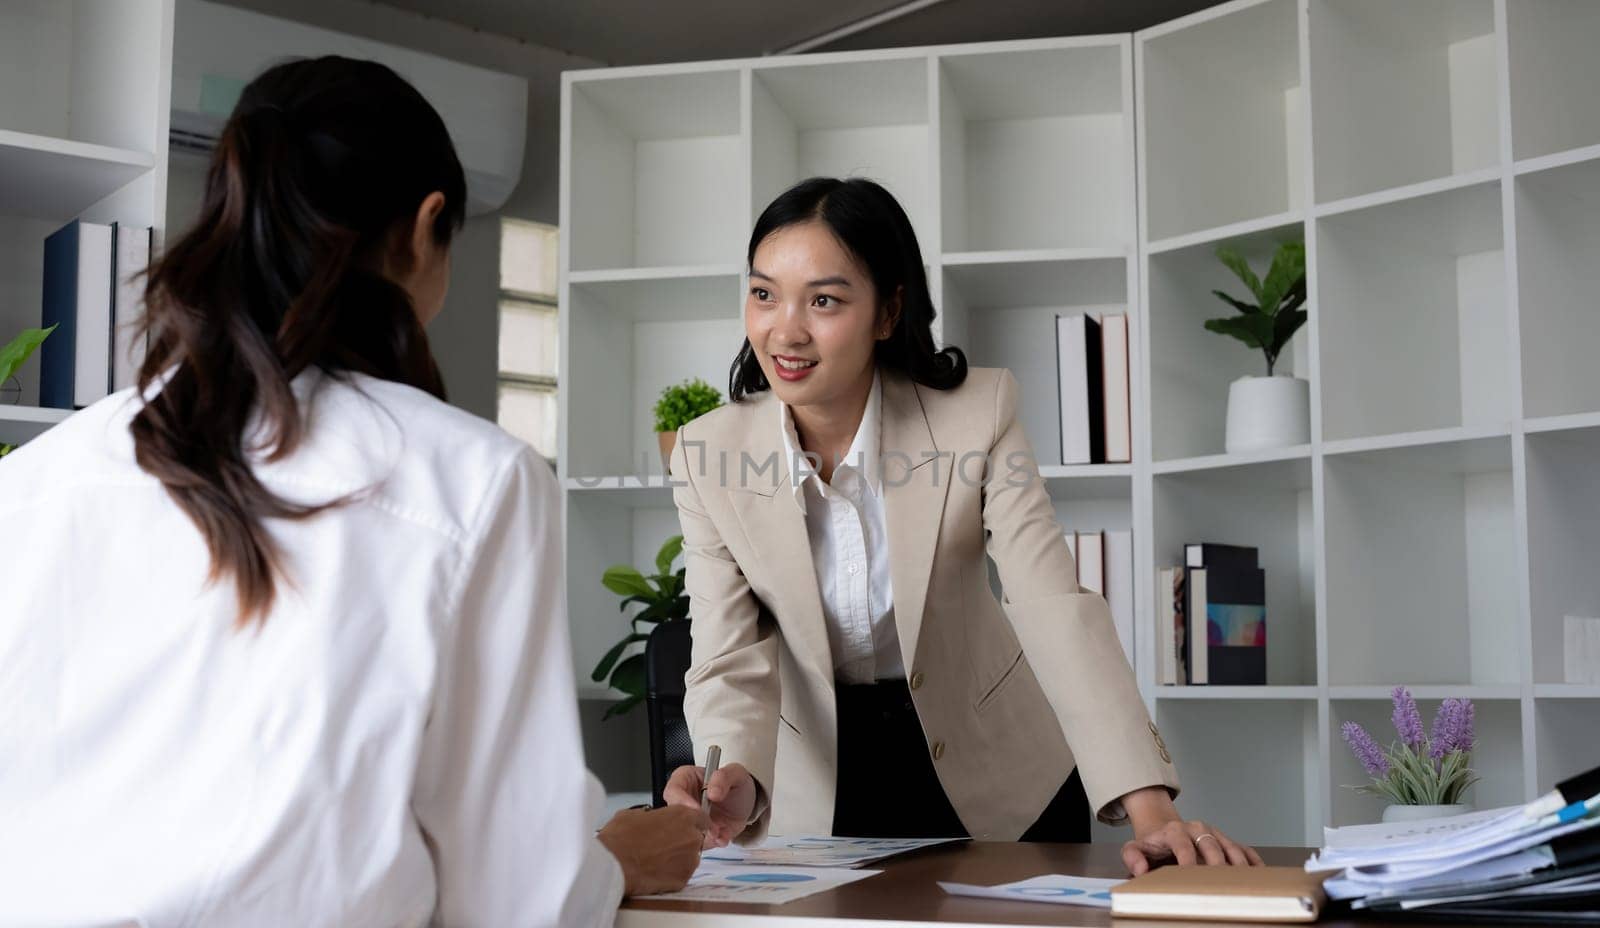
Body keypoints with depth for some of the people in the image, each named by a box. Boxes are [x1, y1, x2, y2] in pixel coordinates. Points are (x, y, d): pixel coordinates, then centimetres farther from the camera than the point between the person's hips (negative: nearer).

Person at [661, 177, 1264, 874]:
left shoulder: (977, 415, -21)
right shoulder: (708, 457, -16)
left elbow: (1057, 610, -27)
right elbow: (731, 663, -17)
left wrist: (1150, 810, -38)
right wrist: (734, 785, -39)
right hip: (822, 785, 1)